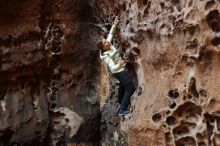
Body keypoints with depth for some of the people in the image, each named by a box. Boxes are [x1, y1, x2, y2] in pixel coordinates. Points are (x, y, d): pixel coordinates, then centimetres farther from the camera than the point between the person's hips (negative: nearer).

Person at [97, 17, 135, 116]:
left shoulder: (109, 45, -7)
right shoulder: (106, 56, -27)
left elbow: (111, 34, 3)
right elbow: (113, 68, -30)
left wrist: (114, 25, -5)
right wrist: (119, 64, -41)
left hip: (121, 70, 10)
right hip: (119, 71, -10)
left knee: (123, 85, 32)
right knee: (131, 88, -16)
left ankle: (121, 100, 58)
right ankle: (122, 109, -18)